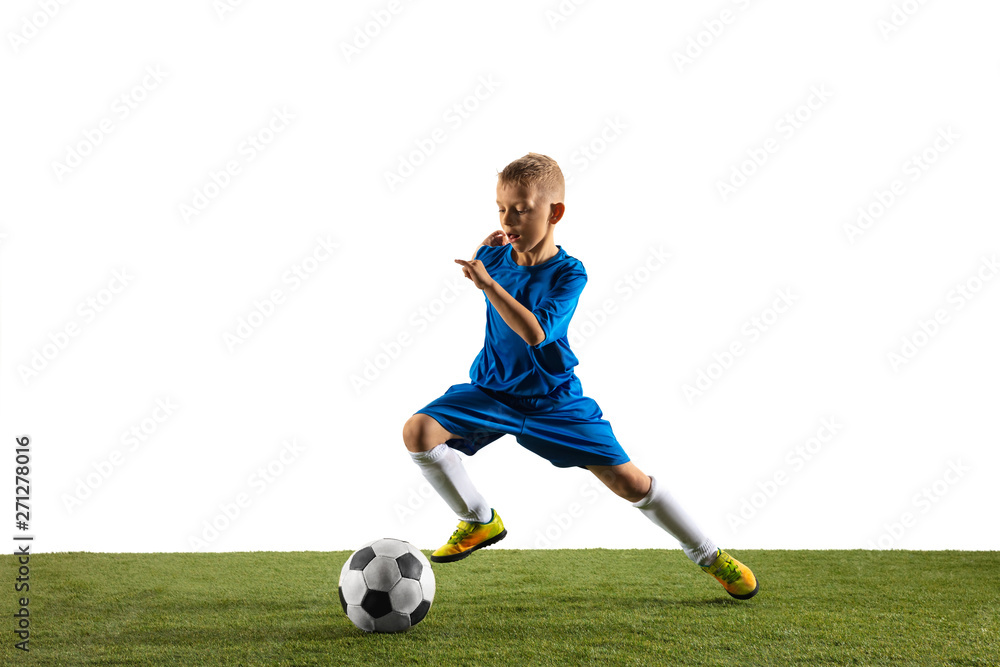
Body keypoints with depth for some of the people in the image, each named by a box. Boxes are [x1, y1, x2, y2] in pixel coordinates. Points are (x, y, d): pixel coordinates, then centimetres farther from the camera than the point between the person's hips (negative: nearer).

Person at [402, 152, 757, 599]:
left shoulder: (568, 273, -17)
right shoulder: (495, 256, -4)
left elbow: (536, 333, -33)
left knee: (629, 480, -5)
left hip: (554, 399, -3)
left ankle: (709, 556, 15)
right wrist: (488, 247, 3)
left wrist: (489, 284, -39)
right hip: (492, 390, 4)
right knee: (418, 430, -21)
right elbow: (473, 269, 24)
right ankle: (480, 521, 0)